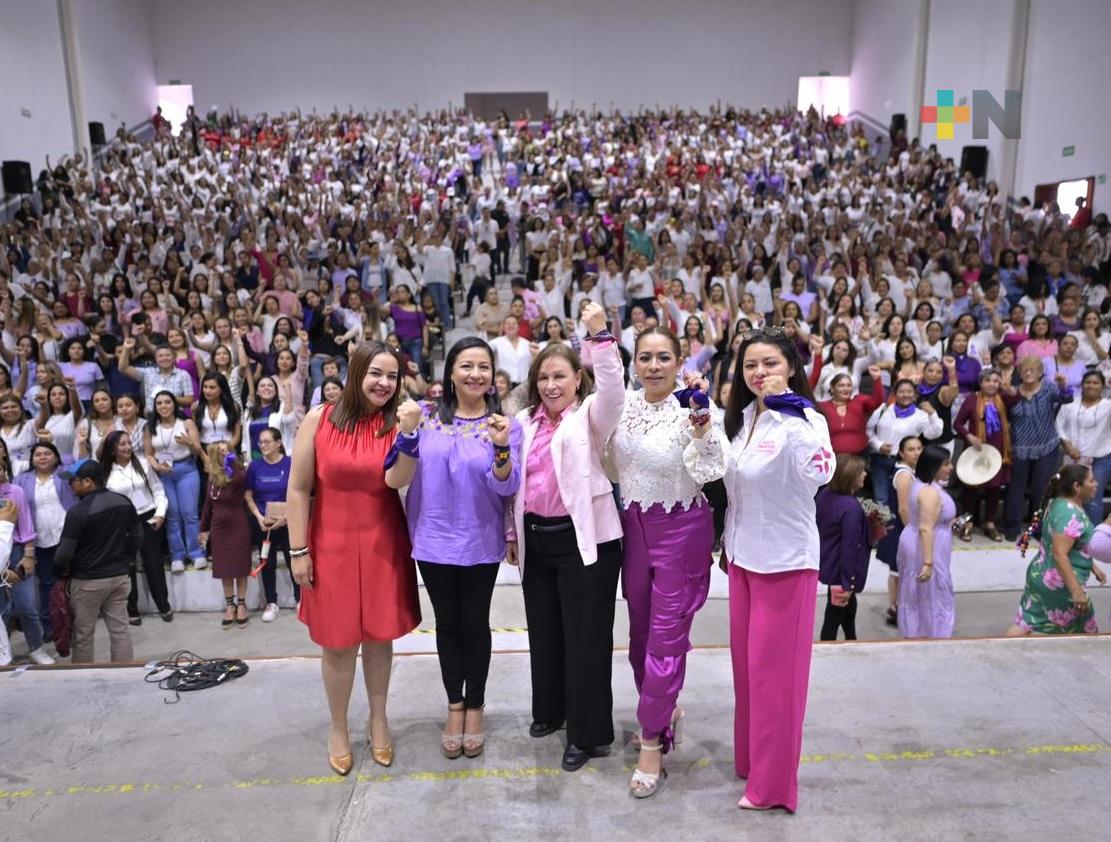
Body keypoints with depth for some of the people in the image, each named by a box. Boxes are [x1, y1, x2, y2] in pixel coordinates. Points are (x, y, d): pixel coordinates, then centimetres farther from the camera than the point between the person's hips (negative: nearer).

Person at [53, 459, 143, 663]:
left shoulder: (78, 511, -19)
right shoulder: (124, 502, 0)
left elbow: (65, 553, -18)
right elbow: (137, 536, 8)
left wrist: (61, 570, 2)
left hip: (87, 581, -5)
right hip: (120, 576, 5)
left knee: (83, 634, 11)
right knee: (120, 629, 10)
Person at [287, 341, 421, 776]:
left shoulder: (396, 425, -3)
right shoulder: (319, 419, -7)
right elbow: (297, 490, -4)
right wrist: (298, 550, -5)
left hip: (383, 547, 1)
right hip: (332, 546, -1)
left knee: (379, 635, 13)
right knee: (338, 641, 10)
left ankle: (378, 720, 35)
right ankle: (338, 728, 31)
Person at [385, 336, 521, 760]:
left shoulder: (505, 423, -6)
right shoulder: (427, 417, -3)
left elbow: (507, 488, -12)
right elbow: (398, 480, -6)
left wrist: (501, 447, -30)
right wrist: (407, 433, -21)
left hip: (481, 543, -1)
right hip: (434, 540, 1)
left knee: (475, 624, 13)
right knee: (447, 624, 15)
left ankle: (475, 707, 30)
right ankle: (454, 706, 32)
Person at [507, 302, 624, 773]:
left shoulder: (590, 415, -5)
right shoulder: (526, 422, 11)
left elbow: (614, 390, -28)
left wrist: (600, 336, -38)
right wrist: (513, 532, 16)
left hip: (584, 537, -6)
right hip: (537, 539, 6)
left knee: (585, 635, 2)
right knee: (544, 628, 18)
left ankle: (588, 733, 16)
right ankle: (550, 709, 39)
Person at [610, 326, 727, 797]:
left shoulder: (689, 409, -13)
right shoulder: (623, 405, 1)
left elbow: (709, 473, -23)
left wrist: (700, 421, -32)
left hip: (681, 529, -5)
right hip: (633, 527, 6)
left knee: (666, 637, -1)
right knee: (640, 631, 16)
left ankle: (652, 744, 13)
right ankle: (664, 710, 40)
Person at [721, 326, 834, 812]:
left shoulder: (802, 421, -17)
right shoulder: (742, 418, 5)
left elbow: (819, 473, -37)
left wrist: (790, 411, -40)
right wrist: (729, 544, 14)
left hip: (785, 559, -7)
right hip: (744, 556, 7)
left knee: (773, 669, 3)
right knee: (746, 663, 17)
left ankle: (773, 782, 19)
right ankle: (749, 758, 35)